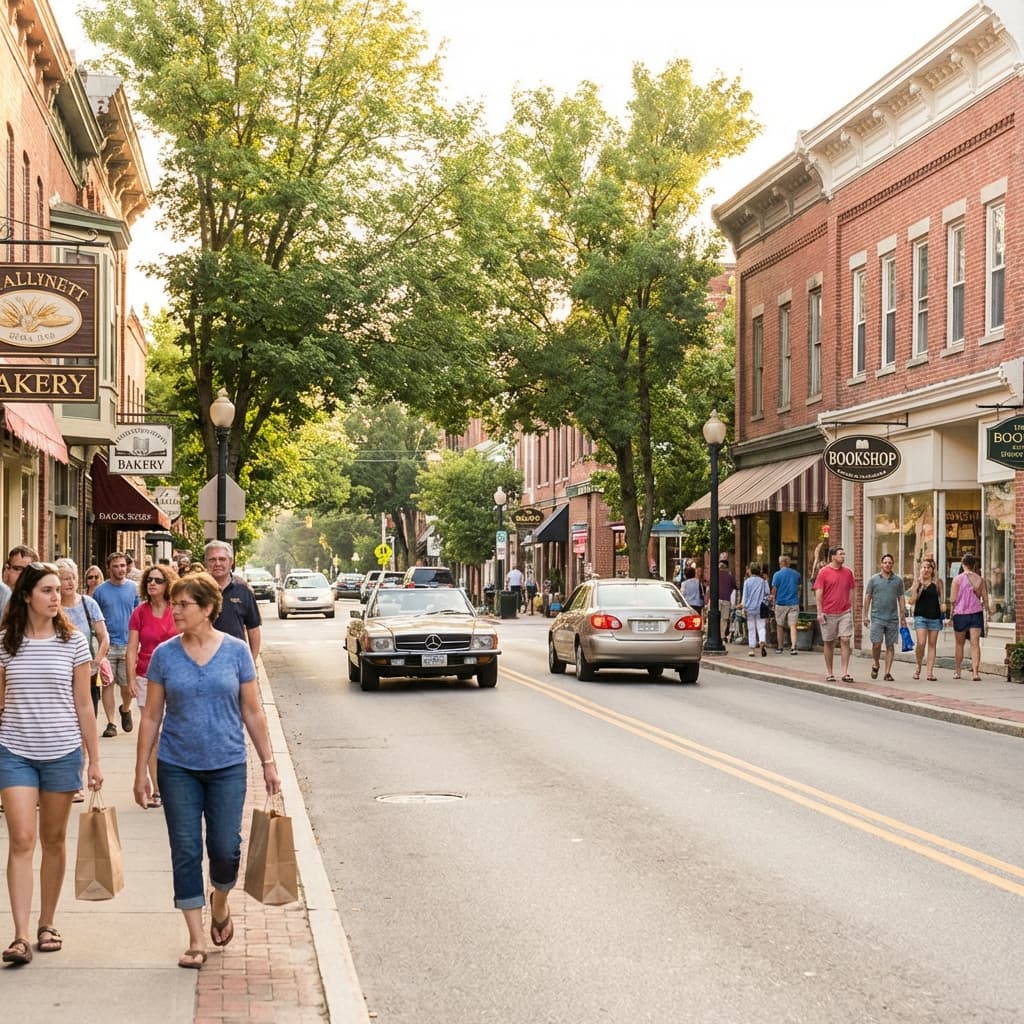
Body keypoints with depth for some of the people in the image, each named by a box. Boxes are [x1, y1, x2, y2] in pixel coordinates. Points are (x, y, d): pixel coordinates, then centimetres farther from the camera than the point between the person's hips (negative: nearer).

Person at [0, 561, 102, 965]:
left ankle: (47, 924, 24)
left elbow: (83, 706, 2)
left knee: (54, 840, 10)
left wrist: (95, 760, 2)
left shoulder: (73, 641, -1)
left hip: (62, 752, 1)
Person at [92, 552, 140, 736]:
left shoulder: (133, 588, 3)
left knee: (127, 684, 6)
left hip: (128, 643, 1)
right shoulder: (100, 590, 0)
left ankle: (125, 709, 35)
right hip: (108, 644, -1)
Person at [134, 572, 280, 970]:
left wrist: (268, 762, 2)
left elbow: (252, 713, 3)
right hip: (178, 768, 1)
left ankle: (220, 903, 33)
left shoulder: (236, 651, -2)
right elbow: (151, 717, 3)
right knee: (186, 852, 1)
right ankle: (196, 940, 10)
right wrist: (141, 771, 2)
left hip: (227, 766, -1)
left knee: (225, 849, 0)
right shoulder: (164, 655, -1)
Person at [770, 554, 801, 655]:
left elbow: (774, 590, -5)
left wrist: (773, 602, 3)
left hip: (781, 603, -2)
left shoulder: (778, 575, -7)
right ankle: (793, 647, -16)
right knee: (793, 625, -3)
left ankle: (780, 647, 17)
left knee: (780, 626, 11)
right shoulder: (796, 574, 5)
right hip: (794, 603, 2)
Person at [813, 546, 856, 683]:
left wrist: (852, 609, 10)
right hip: (828, 614, -2)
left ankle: (845, 673, -6)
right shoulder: (824, 572, -3)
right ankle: (829, 673, 17)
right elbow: (819, 593, -4)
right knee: (829, 643, 7)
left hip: (845, 613, 2)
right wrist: (819, 612, -8)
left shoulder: (847, 572, 7)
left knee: (845, 641, -6)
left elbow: (851, 592, 13)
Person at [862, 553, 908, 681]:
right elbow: (867, 598, 5)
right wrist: (865, 615, -1)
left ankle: (888, 673, 6)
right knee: (876, 644, -8)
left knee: (890, 646, 2)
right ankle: (875, 665, 19)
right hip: (877, 617, -2)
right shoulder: (873, 579, 3)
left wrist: (903, 616, 8)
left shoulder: (898, 580, 9)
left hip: (893, 618, 2)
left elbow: (901, 599, 12)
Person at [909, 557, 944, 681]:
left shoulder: (938, 582, 5)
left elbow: (941, 598, 13)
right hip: (920, 615, -2)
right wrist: (918, 583, -12)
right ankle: (918, 667, 10)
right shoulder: (917, 582, 3)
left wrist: (943, 604, -9)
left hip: (935, 616, 2)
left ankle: (929, 672, 5)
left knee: (932, 644, 3)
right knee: (921, 643, -13)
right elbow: (913, 600, -4)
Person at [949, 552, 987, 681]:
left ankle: (957, 671, 20)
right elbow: (985, 600, 4)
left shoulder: (958, 579, -7)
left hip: (961, 614, -1)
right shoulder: (980, 579, 1)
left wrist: (953, 608, 7)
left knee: (959, 644, 12)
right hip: (976, 613, 1)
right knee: (975, 643, -2)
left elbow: (953, 599, -9)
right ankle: (975, 672, -13)